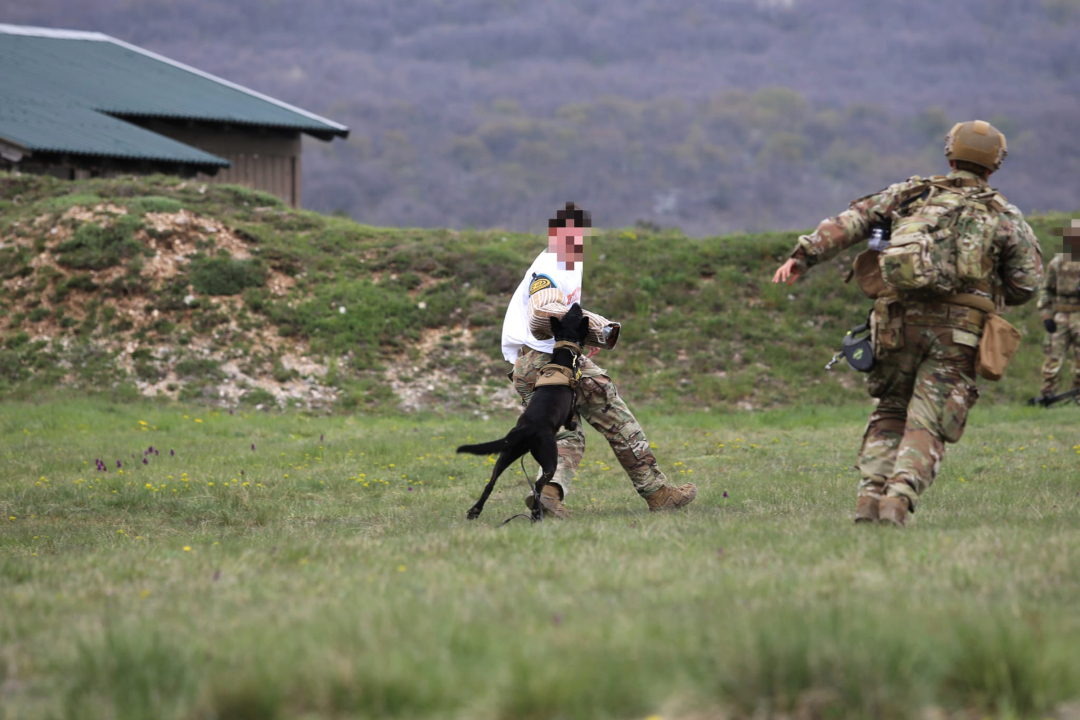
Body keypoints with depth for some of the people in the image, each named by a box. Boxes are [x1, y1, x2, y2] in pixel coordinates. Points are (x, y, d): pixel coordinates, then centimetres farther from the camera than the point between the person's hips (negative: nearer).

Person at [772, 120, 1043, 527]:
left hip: (898, 321, 2)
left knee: (889, 413, 18)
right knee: (928, 425, -4)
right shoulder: (1004, 217, 12)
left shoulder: (909, 195, 17)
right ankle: (899, 498, -26)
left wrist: (804, 257, 2)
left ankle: (870, 495, 0)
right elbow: (1026, 284, 8)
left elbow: (850, 222, 7)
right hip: (956, 332, -2)